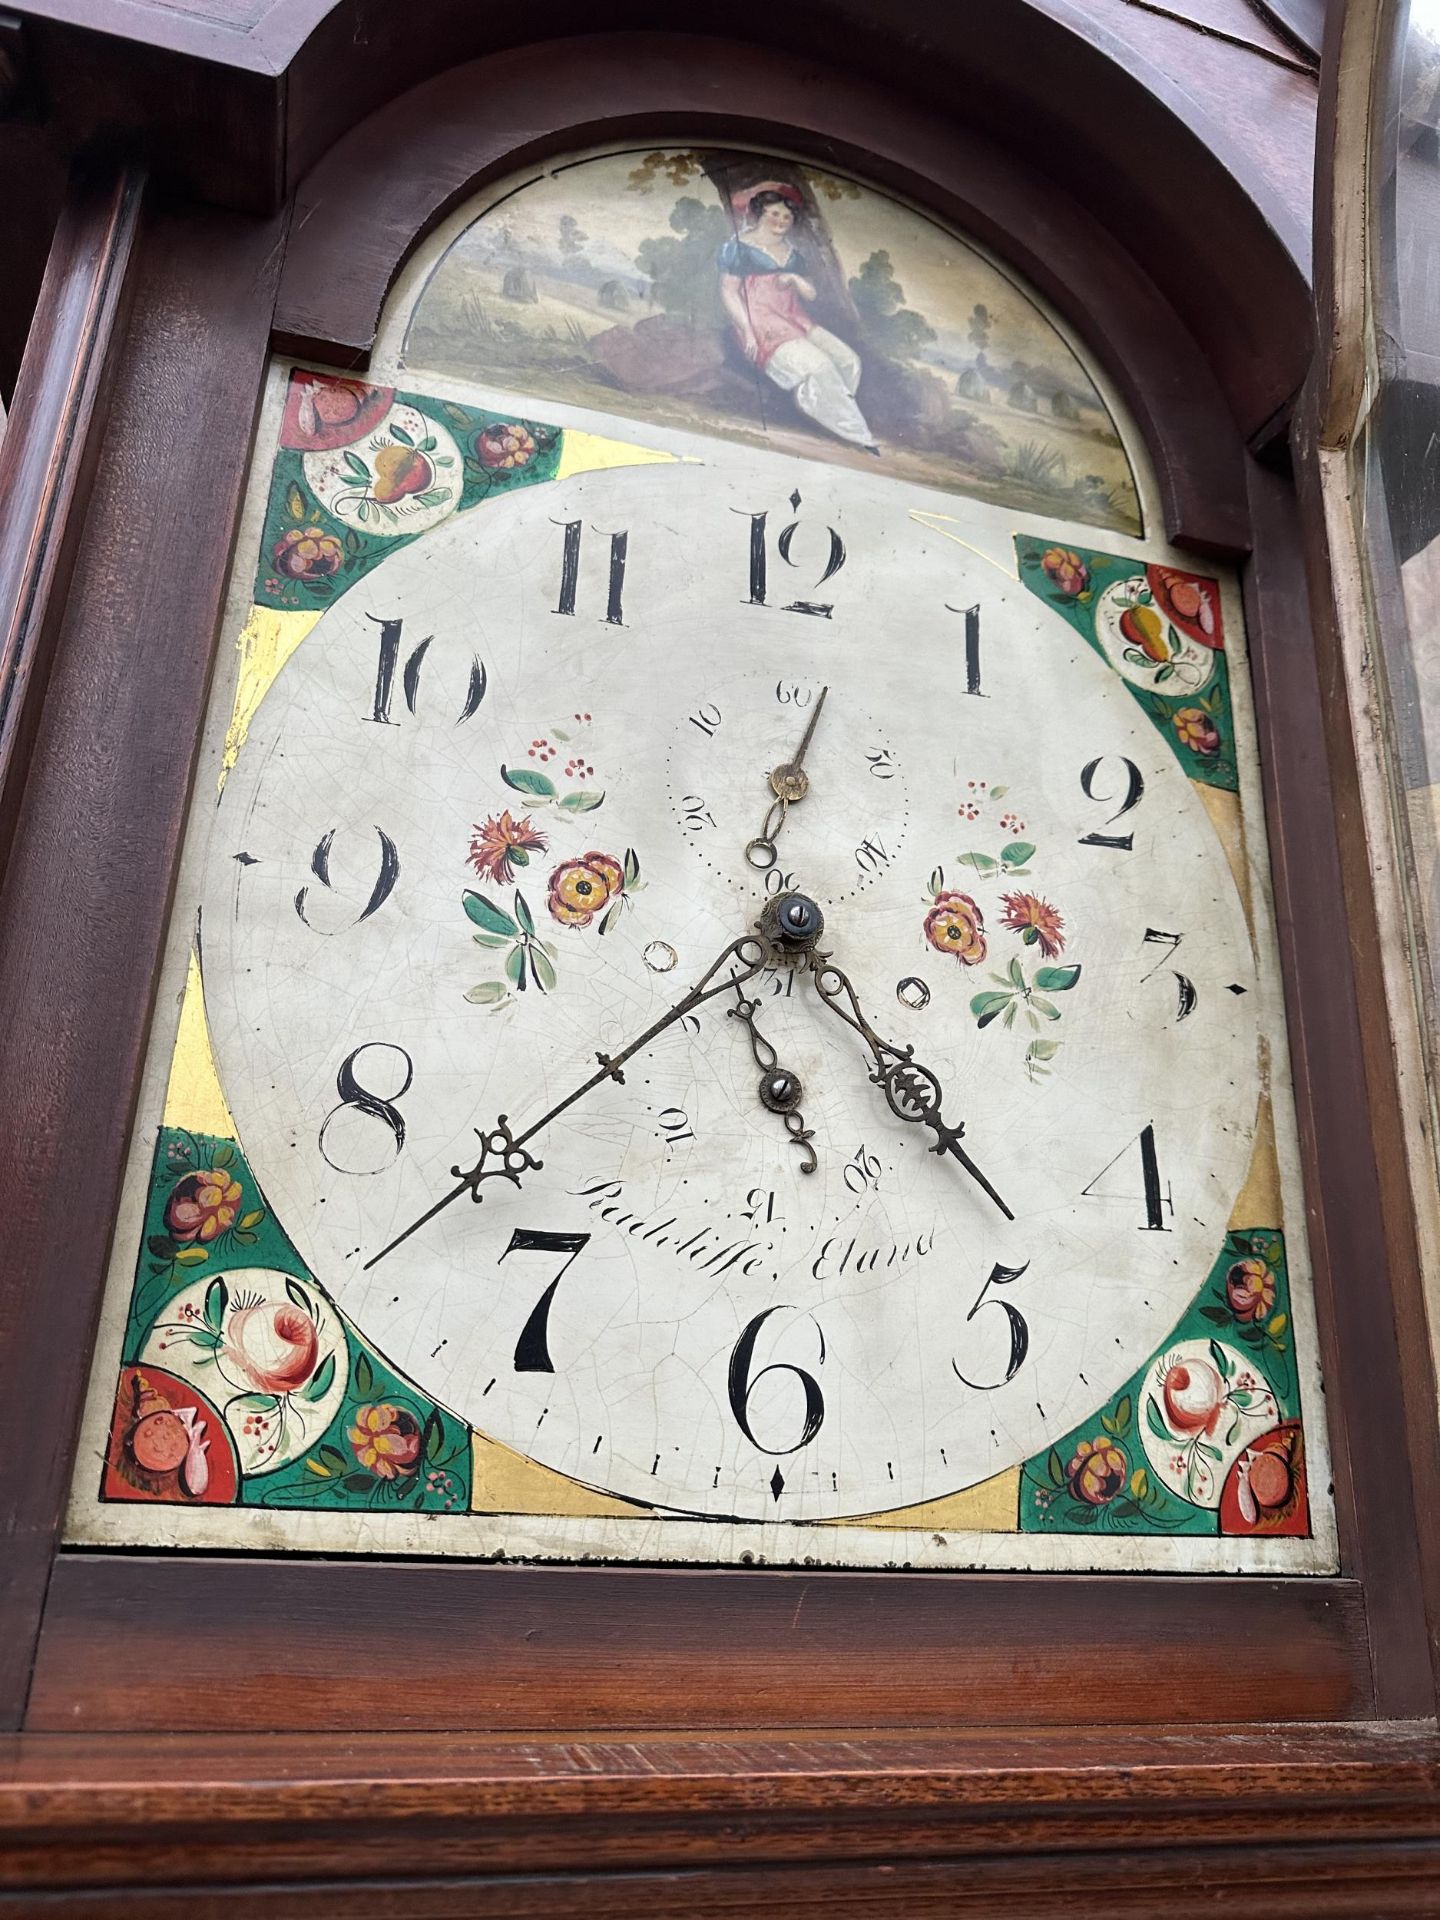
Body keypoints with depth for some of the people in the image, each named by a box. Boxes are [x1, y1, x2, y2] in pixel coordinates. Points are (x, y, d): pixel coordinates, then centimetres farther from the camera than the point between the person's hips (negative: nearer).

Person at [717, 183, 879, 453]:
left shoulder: (790, 253, 21)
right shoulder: (741, 247, 3)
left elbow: (810, 294, 20)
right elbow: (728, 291, -4)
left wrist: (795, 279, -4)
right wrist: (748, 331, -15)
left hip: (795, 322, 7)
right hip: (762, 327, -7)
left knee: (848, 360, -13)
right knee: (818, 365, -27)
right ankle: (857, 436, -23)